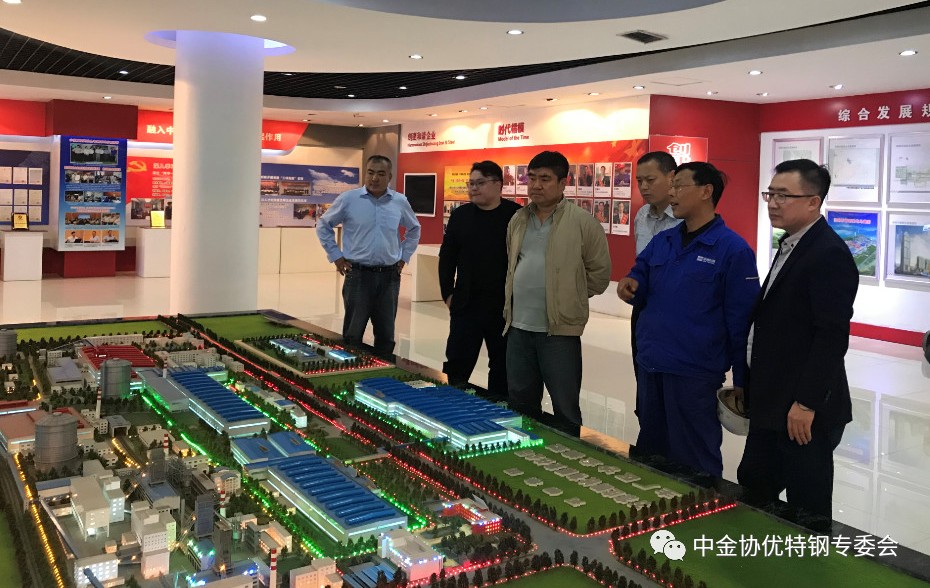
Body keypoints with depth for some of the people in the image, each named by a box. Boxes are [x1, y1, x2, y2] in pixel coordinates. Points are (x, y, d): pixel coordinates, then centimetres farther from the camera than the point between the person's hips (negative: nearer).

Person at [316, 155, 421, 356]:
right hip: (358, 275, -3)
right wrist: (336, 256, 2)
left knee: (386, 335, 11)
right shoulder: (348, 199, -4)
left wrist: (404, 257, 13)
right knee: (353, 335, 2)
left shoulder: (400, 202, 4)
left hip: (390, 277, 3)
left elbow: (414, 229, 22)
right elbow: (323, 226, 8)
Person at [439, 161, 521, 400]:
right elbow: (447, 257, 9)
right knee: (458, 364, 7)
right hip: (466, 305, 3)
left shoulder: (516, 215, -6)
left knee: (501, 364, 9)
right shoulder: (460, 215, 5)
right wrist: (448, 293, 3)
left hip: (505, 307, -2)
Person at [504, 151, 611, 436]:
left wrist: (569, 298, 4)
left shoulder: (582, 222, -7)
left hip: (559, 330, -5)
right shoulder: (518, 220, 11)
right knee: (520, 402, 16)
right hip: (518, 327, 6)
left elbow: (600, 272, -1)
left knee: (565, 408, 3)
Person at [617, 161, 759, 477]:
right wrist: (630, 285, -7)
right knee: (649, 453, 20)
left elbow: (740, 321, -10)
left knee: (694, 463, 8)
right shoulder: (662, 241, 8)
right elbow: (641, 279, 18)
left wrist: (742, 385, -9)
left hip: (694, 374, -6)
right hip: (649, 366, 7)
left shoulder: (733, 249, -11)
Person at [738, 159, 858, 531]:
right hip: (772, 403, 9)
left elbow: (833, 336, -22)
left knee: (807, 510, 6)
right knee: (753, 493, 18)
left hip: (803, 409, -9)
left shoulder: (829, 254, -17)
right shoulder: (790, 247, 12)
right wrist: (751, 387, 15)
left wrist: (806, 403, -22)